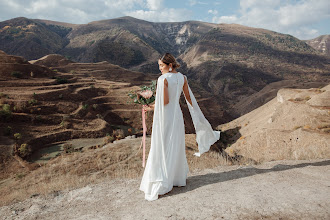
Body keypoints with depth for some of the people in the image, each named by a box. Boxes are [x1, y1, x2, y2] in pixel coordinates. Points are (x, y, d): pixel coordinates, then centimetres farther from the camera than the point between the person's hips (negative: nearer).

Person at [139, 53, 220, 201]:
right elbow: (188, 97, 11)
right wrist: (197, 114, 24)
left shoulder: (163, 79, -15)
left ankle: (161, 184, 8)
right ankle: (179, 178, 30)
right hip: (177, 114, 6)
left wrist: (152, 108, -6)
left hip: (165, 116, -6)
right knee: (176, 147, 17)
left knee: (162, 149, 2)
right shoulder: (182, 77, 4)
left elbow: (164, 101, -21)